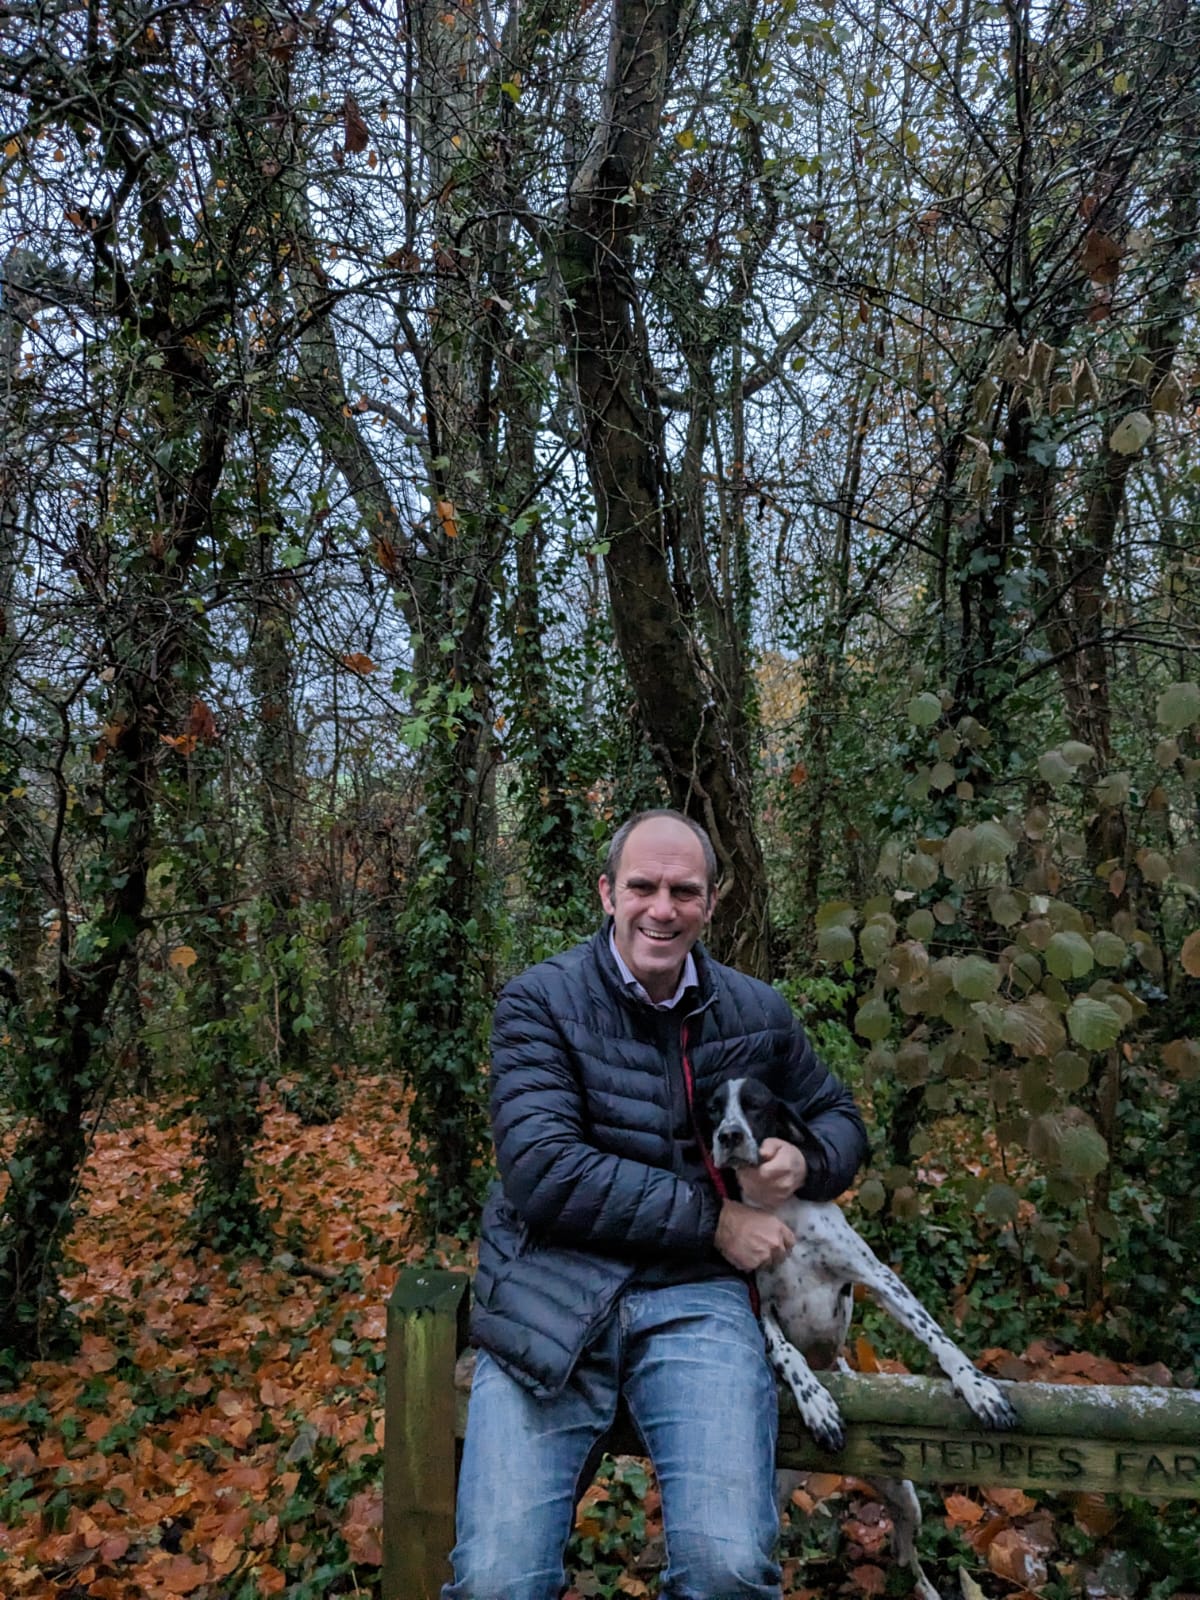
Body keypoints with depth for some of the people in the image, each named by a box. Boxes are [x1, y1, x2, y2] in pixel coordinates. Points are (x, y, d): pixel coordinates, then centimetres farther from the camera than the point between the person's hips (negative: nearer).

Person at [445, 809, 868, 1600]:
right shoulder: (540, 1001, -3)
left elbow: (841, 1120, 22)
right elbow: (542, 1171, -14)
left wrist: (802, 1161, -3)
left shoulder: (759, 1012, 8)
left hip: (695, 1295, 2)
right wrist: (712, 1216, -13)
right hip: (551, 1294, -1)